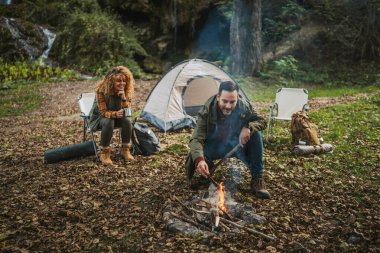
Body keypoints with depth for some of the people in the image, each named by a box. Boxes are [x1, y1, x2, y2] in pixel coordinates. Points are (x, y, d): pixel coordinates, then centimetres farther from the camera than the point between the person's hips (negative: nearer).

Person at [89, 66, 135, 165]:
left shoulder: (126, 90, -15)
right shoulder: (101, 89, -26)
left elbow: (127, 111, -15)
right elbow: (103, 112, -24)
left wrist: (124, 98, -34)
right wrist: (115, 114, -45)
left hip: (116, 116, 4)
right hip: (100, 116, -3)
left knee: (127, 121, -28)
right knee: (108, 122, -37)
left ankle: (125, 150, -11)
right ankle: (104, 153, -22)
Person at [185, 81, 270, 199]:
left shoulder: (244, 106, -19)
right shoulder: (206, 112, -27)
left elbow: (262, 122, -9)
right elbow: (197, 138, -32)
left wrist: (248, 127, -33)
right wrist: (199, 159, -53)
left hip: (236, 144, 2)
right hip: (214, 147, -2)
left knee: (255, 134, -25)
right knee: (194, 158, -31)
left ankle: (257, 179, -14)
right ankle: (209, 169, 8)